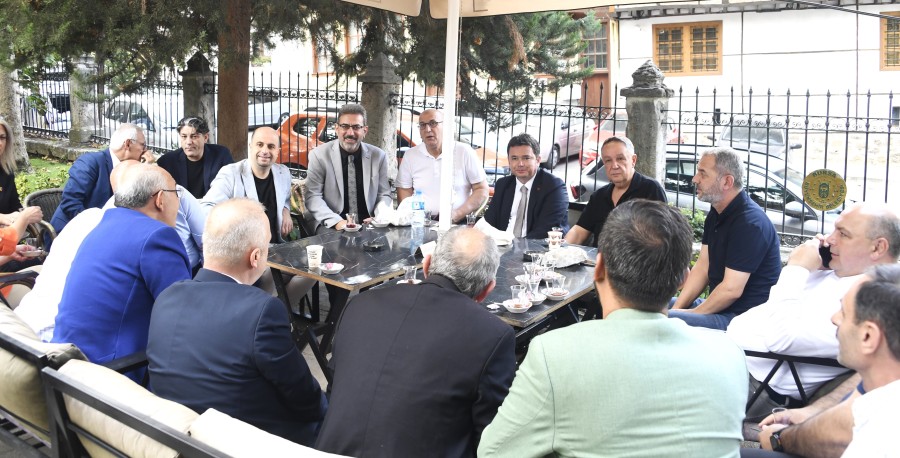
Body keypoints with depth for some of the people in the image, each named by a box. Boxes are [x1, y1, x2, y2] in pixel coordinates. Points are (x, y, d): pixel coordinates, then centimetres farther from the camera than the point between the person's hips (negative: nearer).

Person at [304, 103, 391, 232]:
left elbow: (384, 195, 11)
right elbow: (313, 196, -3)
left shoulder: (379, 156, 6)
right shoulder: (319, 155, 0)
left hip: (368, 227, 2)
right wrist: (336, 221, -18)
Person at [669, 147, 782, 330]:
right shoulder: (716, 214, 11)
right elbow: (703, 267, 10)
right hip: (720, 306, 10)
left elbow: (731, 290, -24)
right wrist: (678, 307, 0)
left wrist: (692, 313, -13)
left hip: (744, 316, -10)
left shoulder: (750, 223, -21)